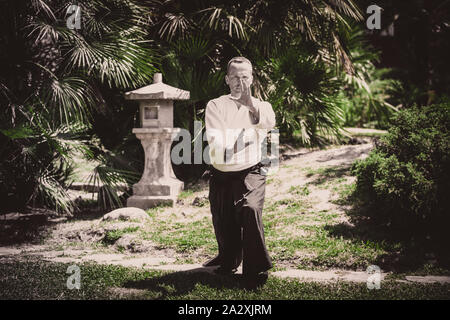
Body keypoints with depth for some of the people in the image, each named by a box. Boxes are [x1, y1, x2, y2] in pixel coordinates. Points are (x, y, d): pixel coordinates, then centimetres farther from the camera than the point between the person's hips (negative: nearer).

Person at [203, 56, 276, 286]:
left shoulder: (261, 106, 8)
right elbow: (215, 140, -8)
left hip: (250, 173, -2)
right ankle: (228, 259, 39)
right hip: (221, 175, 2)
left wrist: (250, 103, -32)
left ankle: (255, 267, -15)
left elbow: (269, 123, -18)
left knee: (250, 209, -26)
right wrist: (247, 135, -15)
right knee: (223, 224, 8)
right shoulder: (215, 106, 7)